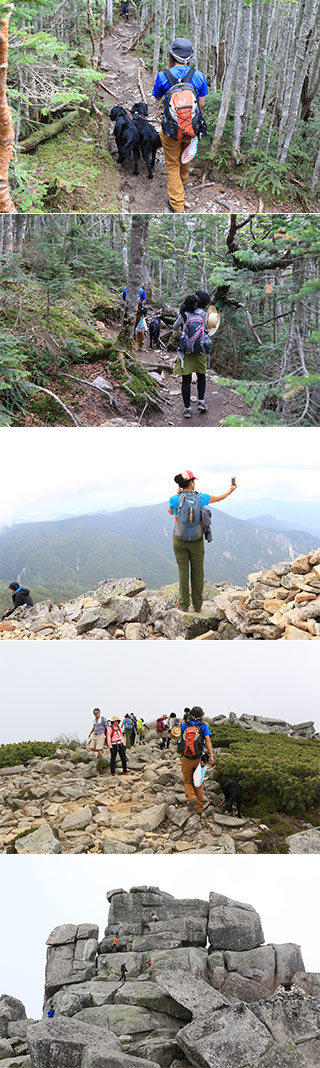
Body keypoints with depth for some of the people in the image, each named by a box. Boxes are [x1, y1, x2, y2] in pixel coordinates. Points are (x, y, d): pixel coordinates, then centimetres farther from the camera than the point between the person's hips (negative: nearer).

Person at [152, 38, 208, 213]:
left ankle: (176, 203, 11)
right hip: (193, 127, 3)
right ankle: (182, 183, 57)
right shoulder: (198, 76, -11)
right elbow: (201, 104, -3)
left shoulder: (164, 76, -16)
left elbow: (156, 97, 3)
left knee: (173, 166, 12)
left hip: (171, 129, -3)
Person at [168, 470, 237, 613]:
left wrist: (178, 493, 9)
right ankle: (197, 605, 15)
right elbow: (218, 498, 11)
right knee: (197, 572, 10)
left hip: (180, 540, -1)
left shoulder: (175, 499, -10)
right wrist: (230, 491, 29)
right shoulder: (200, 497, -6)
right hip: (197, 541, 1)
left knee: (183, 571, 6)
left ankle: (183, 604, 6)